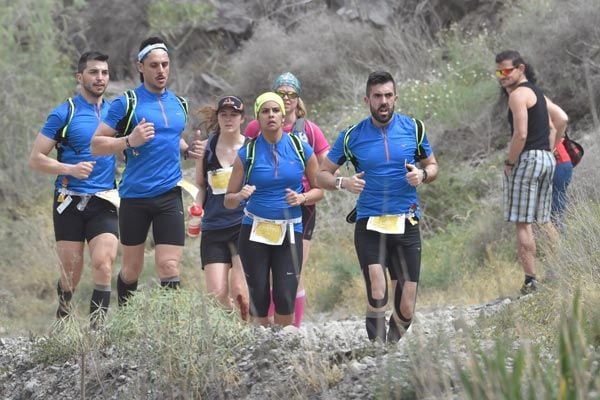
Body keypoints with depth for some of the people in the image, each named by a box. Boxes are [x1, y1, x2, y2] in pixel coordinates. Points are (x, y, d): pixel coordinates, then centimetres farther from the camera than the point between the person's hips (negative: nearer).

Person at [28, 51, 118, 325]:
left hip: (104, 205, 2)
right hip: (70, 202, -2)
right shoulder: (64, 114, -2)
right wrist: (70, 169, -16)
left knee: (103, 265, -16)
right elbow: (35, 159, -2)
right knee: (71, 274, 2)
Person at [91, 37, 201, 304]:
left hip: (170, 195, 3)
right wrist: (130, 141, -20)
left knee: (169, 267, -10)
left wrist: (188, 150, 9)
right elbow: (96, 144, -5)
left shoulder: (179, 104, 12)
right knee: (132, 269, 7)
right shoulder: (126, 103, -3)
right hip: (135, 195, -3)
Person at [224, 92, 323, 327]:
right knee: (258, 299, -2)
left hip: (290, 231, 0)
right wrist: (241, 195, -17)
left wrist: (302, 198, -10)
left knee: (286, 298, -10)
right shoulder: (247, 153, 1)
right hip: (254, 230, 0)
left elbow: (319, 190, 10)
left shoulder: (301, 148, 2)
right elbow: (228, 200, 5)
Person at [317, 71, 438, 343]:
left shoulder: (413, 128, 4)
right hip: (369, 225, -2)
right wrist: (343, 183, -14)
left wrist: (422, 175, -7)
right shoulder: (352, 136, 1)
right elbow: (322, 175, 7)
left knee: (406, 310, 2)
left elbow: (432, 166, 16)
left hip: (407, 225, 2)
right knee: (377, 295, -23)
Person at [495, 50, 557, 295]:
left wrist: (509, 163, -11)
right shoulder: (536, 92, 20)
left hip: (527, 158, -10)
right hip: (547, 158, 10)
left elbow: (520, 134, -19)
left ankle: (531, 280, -13)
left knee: (523, 223, -9)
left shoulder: (518, 94, -10)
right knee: (543, 222, 13)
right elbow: (551, 127, 25)